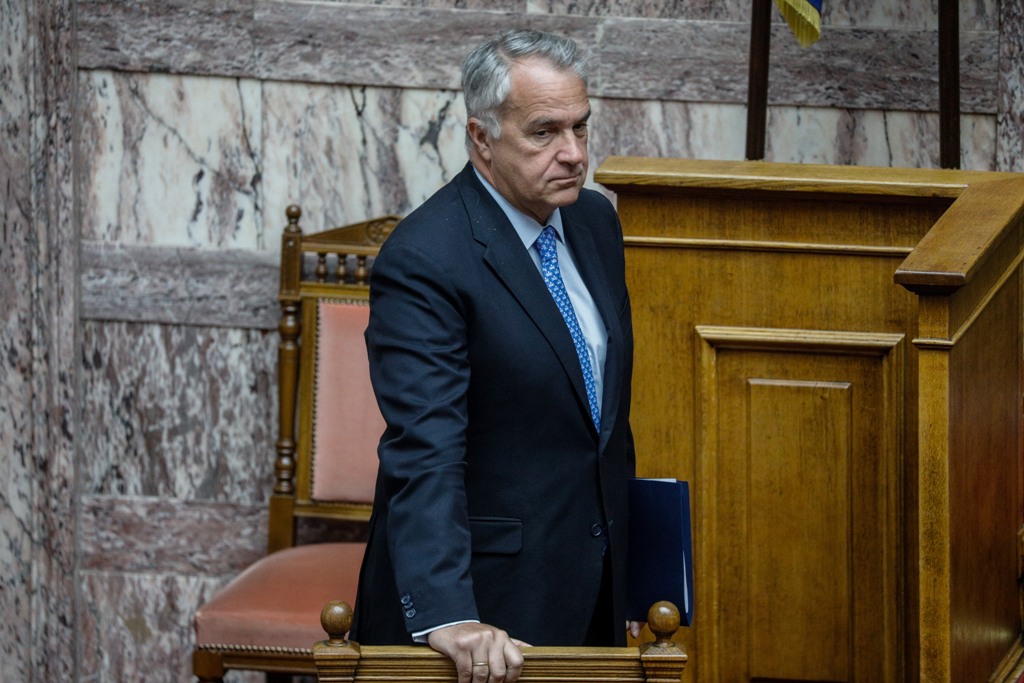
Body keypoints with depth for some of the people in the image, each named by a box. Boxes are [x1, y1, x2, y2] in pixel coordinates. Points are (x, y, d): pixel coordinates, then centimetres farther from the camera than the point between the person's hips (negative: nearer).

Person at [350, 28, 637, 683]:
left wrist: (619, 584, 17)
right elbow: (425, 455, -27)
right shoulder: (423, 262, -18)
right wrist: (447, 616, -37)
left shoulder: (595, 221, 7)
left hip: (590, 592, 7)